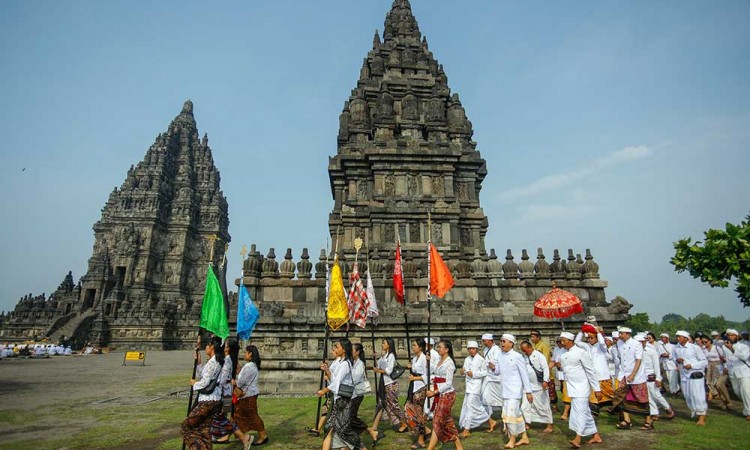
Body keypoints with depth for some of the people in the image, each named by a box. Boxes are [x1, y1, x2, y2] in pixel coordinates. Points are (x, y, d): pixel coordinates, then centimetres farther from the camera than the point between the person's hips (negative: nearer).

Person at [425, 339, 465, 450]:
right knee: (447, 421, 15)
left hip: (447, 395, -8)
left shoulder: (449, 363, -15)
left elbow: (448, 383, -18)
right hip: (439, 394, 8)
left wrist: (434, 392, -18)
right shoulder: (439, 361, 7)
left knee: (437, 422, -3)